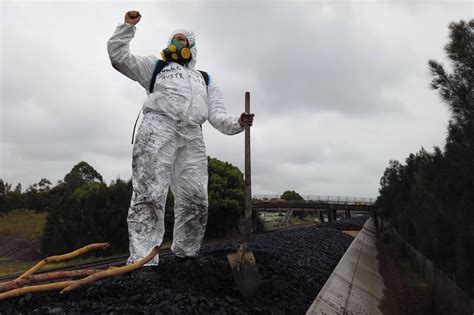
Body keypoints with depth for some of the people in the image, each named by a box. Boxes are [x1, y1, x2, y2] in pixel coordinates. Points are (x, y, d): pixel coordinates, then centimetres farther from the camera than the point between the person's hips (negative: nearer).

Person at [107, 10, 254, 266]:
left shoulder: (205, 79, 32)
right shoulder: (156, 66, 30)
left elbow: (217, 116, 19)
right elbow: (118, 56, 22)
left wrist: (237, 124, 0)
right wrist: (127, 26, 16)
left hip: (192, 136, 3)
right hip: (158, 127, -2)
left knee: (196, 200, -6)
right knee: (149, 195, -15)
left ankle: (186, 255, 7)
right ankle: (142, 261, -16)